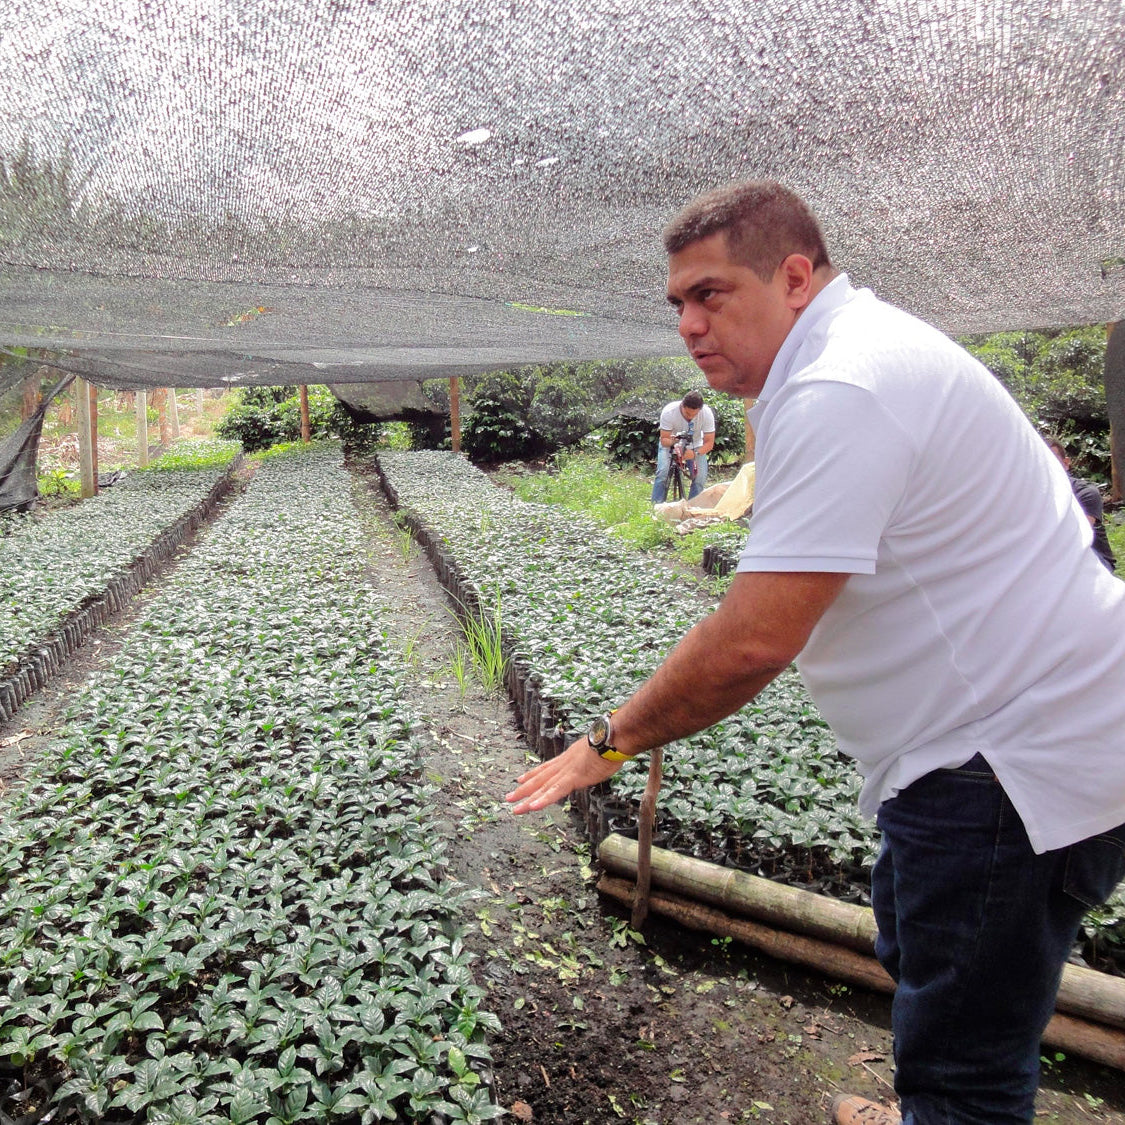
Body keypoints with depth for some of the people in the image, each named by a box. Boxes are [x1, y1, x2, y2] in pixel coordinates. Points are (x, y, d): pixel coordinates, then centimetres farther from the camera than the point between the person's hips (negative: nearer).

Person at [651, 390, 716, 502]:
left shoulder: (707, 414, -29)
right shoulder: (669, 412, -32)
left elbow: (709, 443, -24)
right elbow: (664, 440, -24)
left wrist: (695, 453, -43)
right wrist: (673, 441, -48)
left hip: (695, 447, 1)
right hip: (671, 443, -1)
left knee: (700, 477, -18)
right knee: (662, 471, -24)